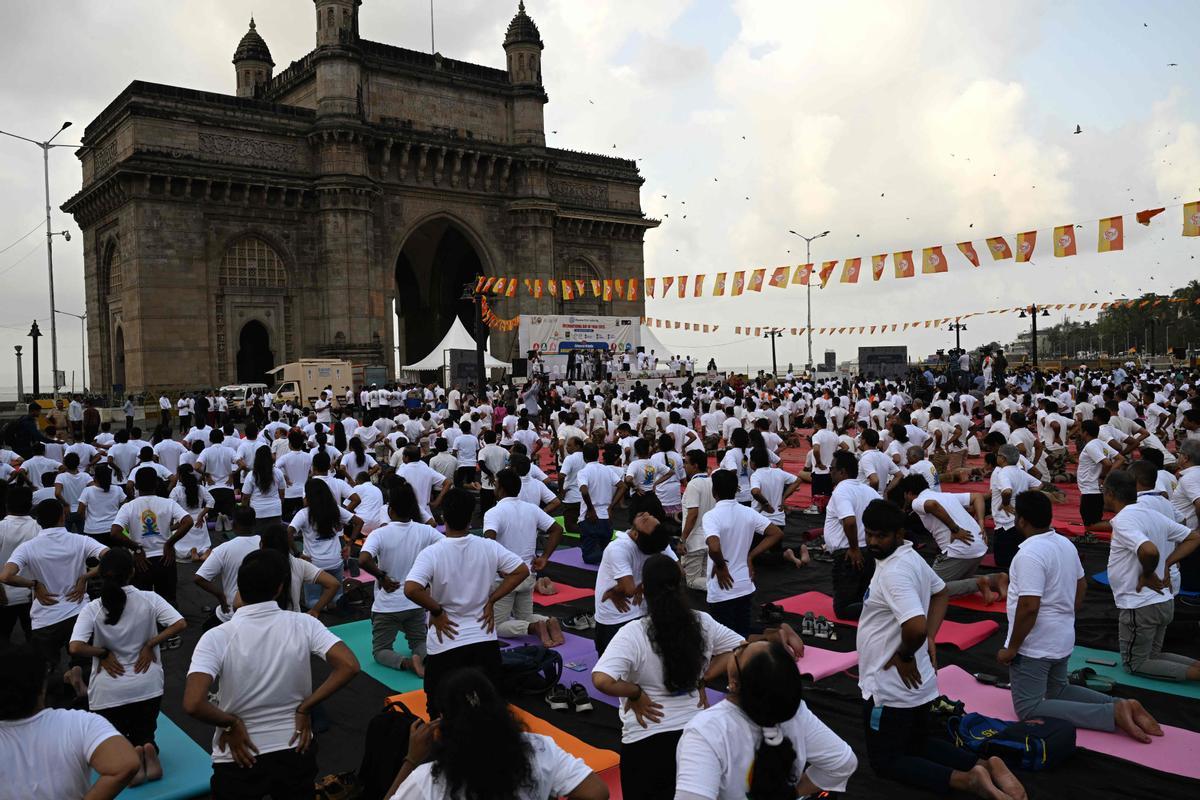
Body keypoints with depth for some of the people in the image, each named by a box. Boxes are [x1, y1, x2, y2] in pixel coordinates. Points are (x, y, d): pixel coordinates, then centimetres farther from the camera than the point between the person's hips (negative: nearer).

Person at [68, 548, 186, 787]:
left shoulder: (92, 609, -10)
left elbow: (75, 648, -22)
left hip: (109, 691, -1)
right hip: (147, 686, 1)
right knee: (144, 735, 23)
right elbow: (180, 624, -14)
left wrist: (103, 653, -6)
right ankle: (148, 751, -13)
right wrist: (150, 644, -4)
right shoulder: (149, 599, -7)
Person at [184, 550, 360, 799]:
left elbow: (193, 704, -27)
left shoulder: (217, 638, -16)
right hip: (295, 752, 2)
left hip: (240, 758, -1)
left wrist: (230, 723, -10)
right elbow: (349, 666, -19)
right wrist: (304, 708, -10)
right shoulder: (303, 625, -12)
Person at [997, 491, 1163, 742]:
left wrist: (1011, 648, -19)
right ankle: (1120, 705, 7)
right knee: (1058, 691, 28)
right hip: (1062, 639, 9)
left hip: (1034, 646, -9)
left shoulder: (1029, 554, -26)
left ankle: (1113, 714, -13)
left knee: (1029, 709, -1)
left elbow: (1028, 608, -29)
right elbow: (1081, 585, 17)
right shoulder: (1065, 543, 4)